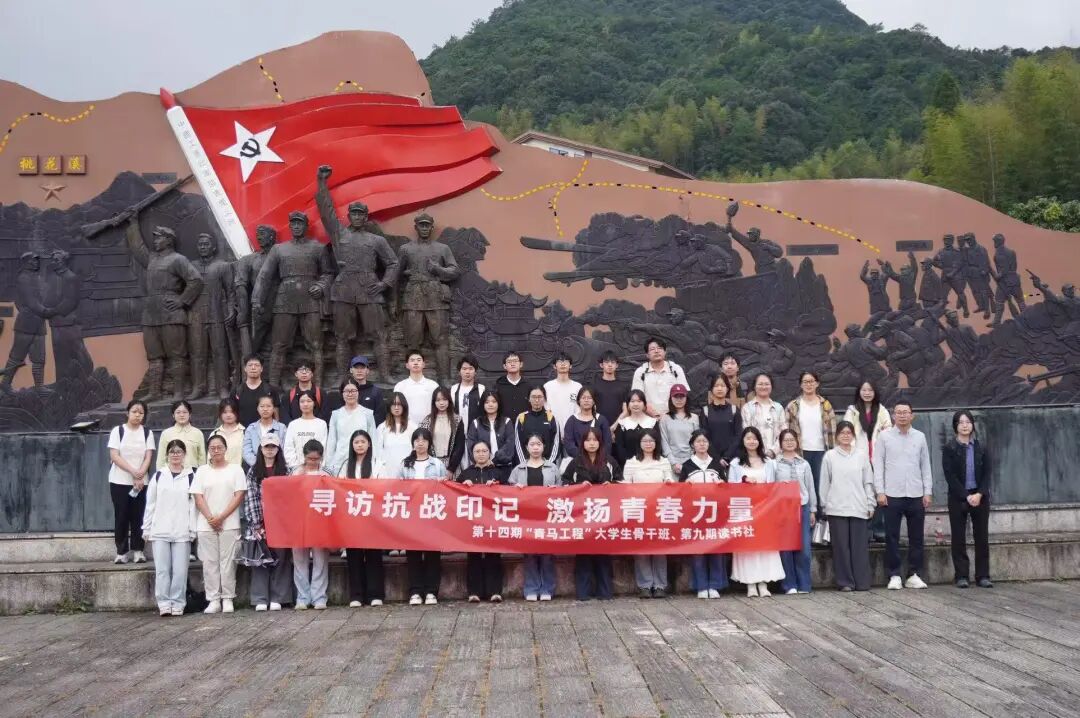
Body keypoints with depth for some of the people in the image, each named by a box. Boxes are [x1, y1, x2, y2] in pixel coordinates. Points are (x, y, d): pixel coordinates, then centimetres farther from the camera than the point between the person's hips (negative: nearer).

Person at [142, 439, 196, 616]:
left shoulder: (191, 477, 5)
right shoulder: (158, 476, 10)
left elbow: (193, 504, 3)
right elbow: (150, 504, 11)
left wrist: (192, 530, -2)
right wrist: (146, 528, 7)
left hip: (182, 531, -1)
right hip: (160, 530, 1)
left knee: (180, 570, -2)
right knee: (162, 569, -2)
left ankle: (178, 603, 4)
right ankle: (164, 603, 2)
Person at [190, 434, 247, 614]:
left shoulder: (235, 469, 5)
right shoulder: (202, 471, 10)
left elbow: (239, 495, -2)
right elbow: (198, 497, 3)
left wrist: (221, 517, -10)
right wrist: (210, 518, -10)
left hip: (229, 523, -2)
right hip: (206, 524, 2)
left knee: (228, 560, -2)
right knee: (209, 562, 1)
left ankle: (227, 599, 4)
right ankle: (213, 599, 6)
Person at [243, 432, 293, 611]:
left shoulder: (285, 470, 8)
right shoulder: (253, 470, 8)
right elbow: (250, 498, 1)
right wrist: (255, 524, -8)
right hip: (260, 522, 0)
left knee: (280, 558, -1)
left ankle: (277, 598, 5)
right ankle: (260, 599, 4)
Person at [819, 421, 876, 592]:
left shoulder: (861, 456, 8)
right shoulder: (830, 456, 5)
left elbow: (868, 482, 10)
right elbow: (824, 483, 6)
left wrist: (870, 504, 5)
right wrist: (824, 505, 4)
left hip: (858, 508, 1)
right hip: (837, 508, -1)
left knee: (860, 546, 1)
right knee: (841, 546, 0)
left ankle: (862, 582, 6)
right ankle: (845, 582, 6)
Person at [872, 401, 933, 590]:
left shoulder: (920, 437, 8)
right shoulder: (884, 436, 2)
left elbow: (925, 466, 10)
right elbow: (877, 465, 0)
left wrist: (928, 492, 4)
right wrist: (880, 491, -7)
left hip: (916, 494, 2)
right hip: (892, 494, -2)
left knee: (916, 537, 5)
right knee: (892, 537, 1)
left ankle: (914, 575, 14)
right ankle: (894, 575, 7)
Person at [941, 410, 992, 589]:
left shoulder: (981, 448, 7)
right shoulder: (949, 449, -1)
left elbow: (987, 474, 2)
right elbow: (950, 476, -8)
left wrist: (980, 494, -13)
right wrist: (967, 496, -15)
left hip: (980, 497, 2)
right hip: (958, 498, -2)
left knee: (982, 537, 4)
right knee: (959, 538, 1)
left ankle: (982, 576, 10)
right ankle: (961, 576, 7)